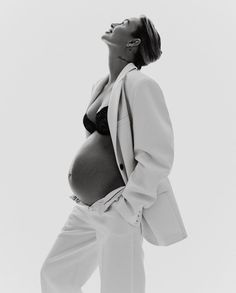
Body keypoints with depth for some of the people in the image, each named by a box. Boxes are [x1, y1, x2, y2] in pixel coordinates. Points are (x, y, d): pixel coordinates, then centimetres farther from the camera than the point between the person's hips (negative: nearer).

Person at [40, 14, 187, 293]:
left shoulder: (140, 84, -14)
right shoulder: (101, 85, 10)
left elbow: (157, 157, -19)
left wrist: (124, 207, -17)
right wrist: (79, 174, 15)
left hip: (116, 211, -8)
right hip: (85, 208, 9)